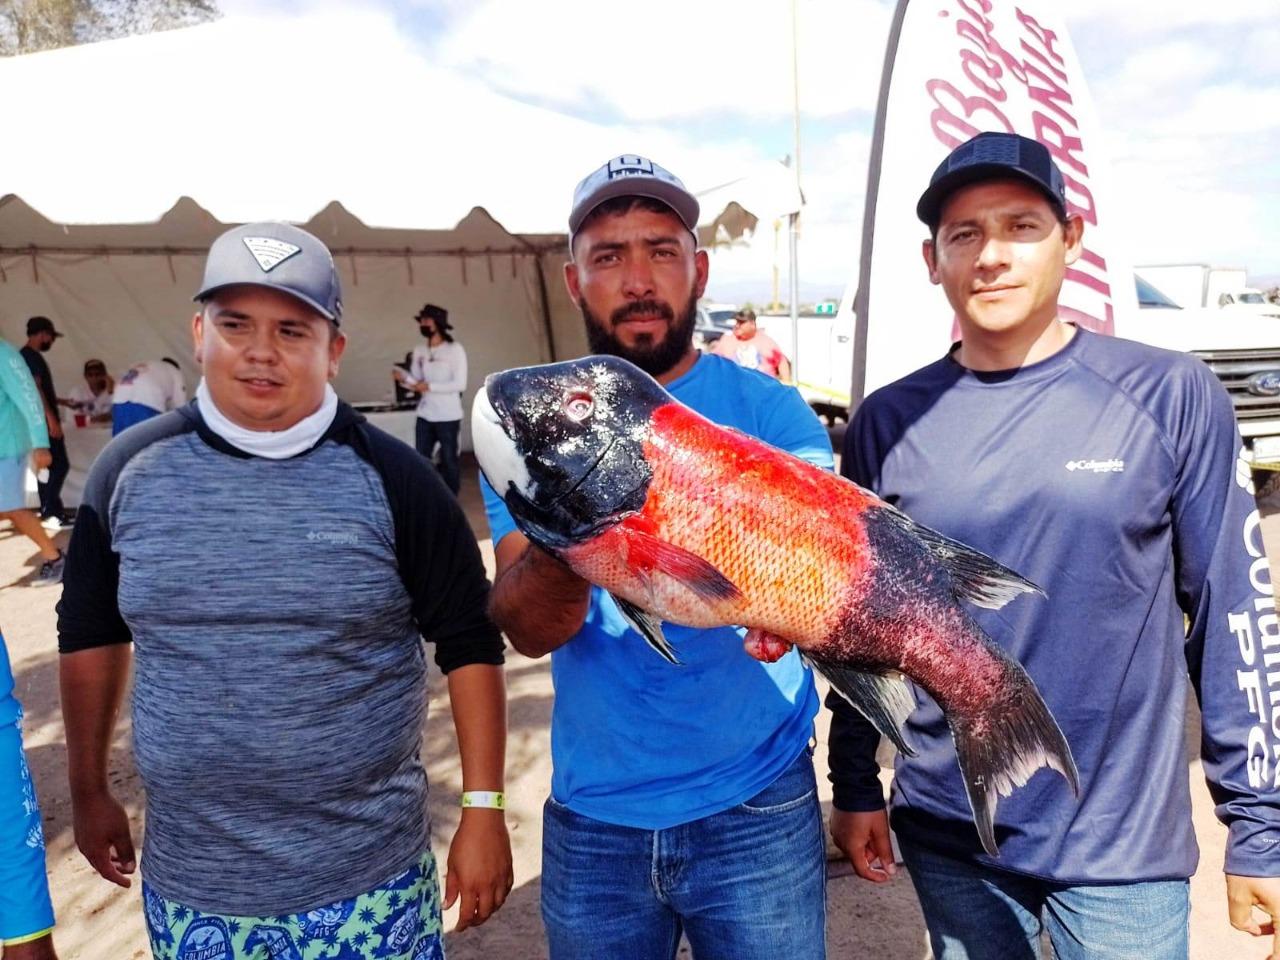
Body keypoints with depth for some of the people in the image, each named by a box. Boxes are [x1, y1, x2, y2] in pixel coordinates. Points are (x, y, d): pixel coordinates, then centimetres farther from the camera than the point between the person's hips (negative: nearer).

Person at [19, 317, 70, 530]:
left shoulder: (29, 356, 18)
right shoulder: (32, 356, -13)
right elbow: (35, 388, -21)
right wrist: (52, 418, -25)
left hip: (41, 419, 10)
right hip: (44, 420, -10)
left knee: (48, 467, 12)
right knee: (60, 465, -10)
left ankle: (50, 512, 15)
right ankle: (50, 512, -10)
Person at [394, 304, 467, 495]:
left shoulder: (454, 349, -7)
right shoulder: (419, 351, 9)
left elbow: (460, 384, -14)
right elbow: (417, 383, 9)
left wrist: (430, 386, -18)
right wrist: (404, 378, -13)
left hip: (448, 416, -5)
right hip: (424, 415, 5)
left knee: (448, 461, 5)